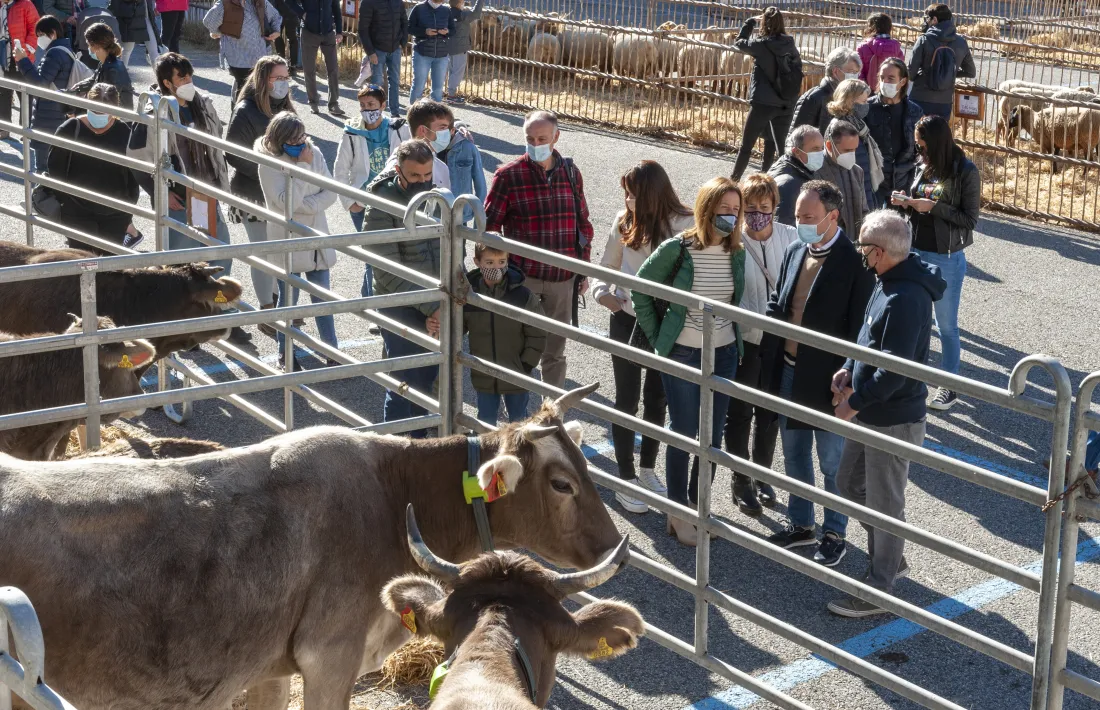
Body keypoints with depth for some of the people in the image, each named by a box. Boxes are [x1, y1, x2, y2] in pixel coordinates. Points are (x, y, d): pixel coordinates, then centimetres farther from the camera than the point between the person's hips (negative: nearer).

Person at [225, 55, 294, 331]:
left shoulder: (285, 107, 6)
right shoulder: (246, 111, -16)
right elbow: (232, 154, -18)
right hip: (254, 196, -6)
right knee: (264, 254, 2)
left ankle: (279, 303, 29)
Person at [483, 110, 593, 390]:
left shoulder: (571, 173, 6)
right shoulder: (508, 174, -6)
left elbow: (583, 224, 13)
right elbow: (490, 225, -2)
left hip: (562, 280, 3)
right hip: (521, 277, -3)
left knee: (555, 351, 14)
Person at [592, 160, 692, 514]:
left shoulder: (687, 226, -14)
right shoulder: (625, 222, -5)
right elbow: (606, 267, 5)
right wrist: (602, 292, -13)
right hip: (627, 321, 1)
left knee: (657, 398, 16)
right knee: (627, 400, 7)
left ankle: (647, 468, 35)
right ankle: (626, 477, 19)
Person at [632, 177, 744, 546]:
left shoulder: (736, 253, -1)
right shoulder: (677, 249, -14)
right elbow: (640, 289, -3)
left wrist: (736, 336, 11)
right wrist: (657, 336, -2)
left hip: (724, 353, 4)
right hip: (682, 353, -4)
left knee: (713, 434, 10)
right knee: (683, 432, 3)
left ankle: (698, 503, 26)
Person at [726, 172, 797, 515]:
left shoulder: (791, 238, -8)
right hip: (743, 340, -3)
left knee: (770, 412, 17)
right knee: (739, 413, 10)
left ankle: (762, 476, 36)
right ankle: (741, 483, 26)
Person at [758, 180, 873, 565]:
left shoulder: (854, 263, -18)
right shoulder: (794, 254, 4)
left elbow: (858, 330, -17)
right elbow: (775, 309, 12)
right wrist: (768, 363, 1)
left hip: (826, 379, -7)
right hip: (788, 372, 7)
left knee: (833, 462, 9)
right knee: (794, 455, 20)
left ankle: (834, 534, 25)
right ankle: (800, 524, 36)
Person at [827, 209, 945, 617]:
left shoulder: (906, 299, -28)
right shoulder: (889, 281, 4)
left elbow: (894, 371, -29)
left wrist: (855, 402, -18)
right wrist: (850, 369, 2)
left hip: (893, 419, -10)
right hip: (871, 414, 10)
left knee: (885, 504, 4)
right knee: (850, 485, 22)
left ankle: (878, 590, 18)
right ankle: (888, 558, 40)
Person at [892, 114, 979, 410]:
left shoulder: (966, 172, -14)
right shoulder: (924, 165, 2)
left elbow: (970, 219, -14)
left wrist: (932, 207, -20)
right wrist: (907, 203, -6)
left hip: (946, 259, -5)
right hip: (916, 252, 5)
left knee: (946, 325, 6)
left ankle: (950, 385, 18)